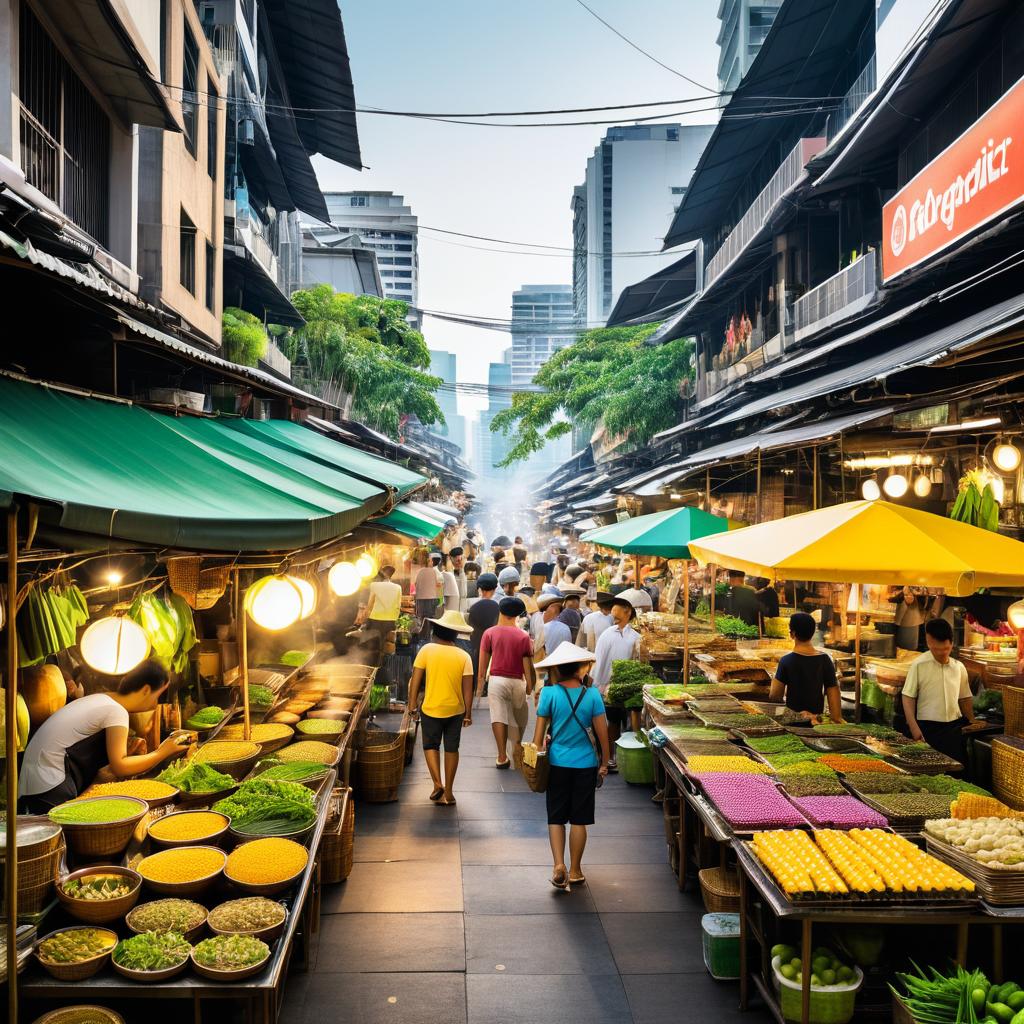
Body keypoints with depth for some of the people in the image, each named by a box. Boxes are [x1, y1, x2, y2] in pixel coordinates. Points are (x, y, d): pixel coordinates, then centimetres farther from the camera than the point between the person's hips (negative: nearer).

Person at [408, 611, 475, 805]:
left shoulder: (427, 650, -9)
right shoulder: (464, 656, -6)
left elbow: (415, 680, -9)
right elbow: (467, 688, -5)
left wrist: (413, 704, 2)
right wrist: (468, 713, 4)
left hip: (431, 709, -1)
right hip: (455, 710, 1)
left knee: (430, 746, 16)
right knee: (451, 749, 13)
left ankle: (437, 783, -1)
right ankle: (448, 792, 18)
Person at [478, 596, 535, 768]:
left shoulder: (490, 633, 0)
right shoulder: (523, 636, -1)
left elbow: (483, 663, 1)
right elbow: (528, 666, -1)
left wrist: (480, 686, 7)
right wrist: (530, 686, 7)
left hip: (496, 680, -1)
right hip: (517, 682, 1)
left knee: (498, 717, -3)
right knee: (519, 719, 18)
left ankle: (502, 757, -8)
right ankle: (517, 751, 29)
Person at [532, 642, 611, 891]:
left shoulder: (549, 693, -10)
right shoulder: (592, 694, -8)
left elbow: (539, 733, -6)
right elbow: (602, 732, -4)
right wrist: (605, 763, 7)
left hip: (557, 763, 0)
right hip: (585, 764, 0)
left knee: (556, 818, 11)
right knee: (579, 820, 11)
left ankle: (559, 865, -4)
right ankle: (575, 870, 20)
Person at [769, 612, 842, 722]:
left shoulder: (786, 661, -13)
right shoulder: (825, 660, -6)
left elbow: (774, 696, -11)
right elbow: (833, 694, -4)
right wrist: (837, 719, 1)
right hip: (817, 717, 3)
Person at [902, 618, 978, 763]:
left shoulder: (959, 667, 5)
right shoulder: (918, 665, -8)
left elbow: (964, 698, 17)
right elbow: (908, 698, -7)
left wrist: (973, 724, 16)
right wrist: (914, 728, -13)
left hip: (955, 727, 4)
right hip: (929, 727, -4)